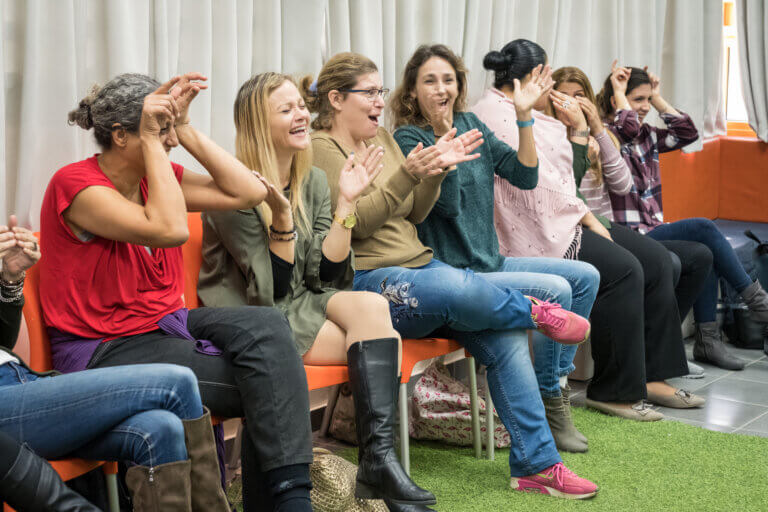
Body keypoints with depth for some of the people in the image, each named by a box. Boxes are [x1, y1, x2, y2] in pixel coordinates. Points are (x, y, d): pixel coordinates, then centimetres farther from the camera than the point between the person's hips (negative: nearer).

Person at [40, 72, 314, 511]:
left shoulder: (158, 177, 6)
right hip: (105, 351, -7)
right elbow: (169, 229, -29)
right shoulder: (77, 186, -16)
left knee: (267, 325, -20)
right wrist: (151, 141, -22)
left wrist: (186, 129, -2)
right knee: (267, 385, -21)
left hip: (166, 323, 7)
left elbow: (250, 192, 1)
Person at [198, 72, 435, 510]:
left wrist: (346, 202, -8)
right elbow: (268, 293, -14)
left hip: (302, 308, 6)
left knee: (371, 305, -26)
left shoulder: (314, 182, 7)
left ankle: (379, 460, -30)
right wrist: (281, 219, -24)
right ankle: (379, 462, -15)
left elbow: (326, 276, -1)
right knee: (380, 343, -22)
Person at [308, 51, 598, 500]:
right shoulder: (320, 150, -3)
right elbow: (358, 222, -14)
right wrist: (407, 174, -24)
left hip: (419, 268, 8)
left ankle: (536, 464, -9)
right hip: (371, 281, -7)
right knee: (460, 287, -37)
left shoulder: (383, 138, 20)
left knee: (504, 335, -14)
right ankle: (539, 311, -5)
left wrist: (436, 170, 3)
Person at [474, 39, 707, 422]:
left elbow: (568, 176, 19)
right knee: (623, 269, -24)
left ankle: (651, 376, 0)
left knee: (655, 259, 0)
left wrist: (578, 129, 10)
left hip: (558, 219, 11)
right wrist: (587, 217, -13)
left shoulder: (519, 115, 20)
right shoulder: (496, 116, -11)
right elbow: (538, 182, -19)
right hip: (535, 234, -11)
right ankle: (614, 391, -13)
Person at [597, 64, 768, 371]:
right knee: (703, 228, -18)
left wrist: (657, 98, 12)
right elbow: (628, 126, -28)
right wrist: (618, 90, -12)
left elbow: (687, 132, 15)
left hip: (653, 232, 8)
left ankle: (707, 340, -8)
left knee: (706, 254, -14)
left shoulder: (646, 136, 16)